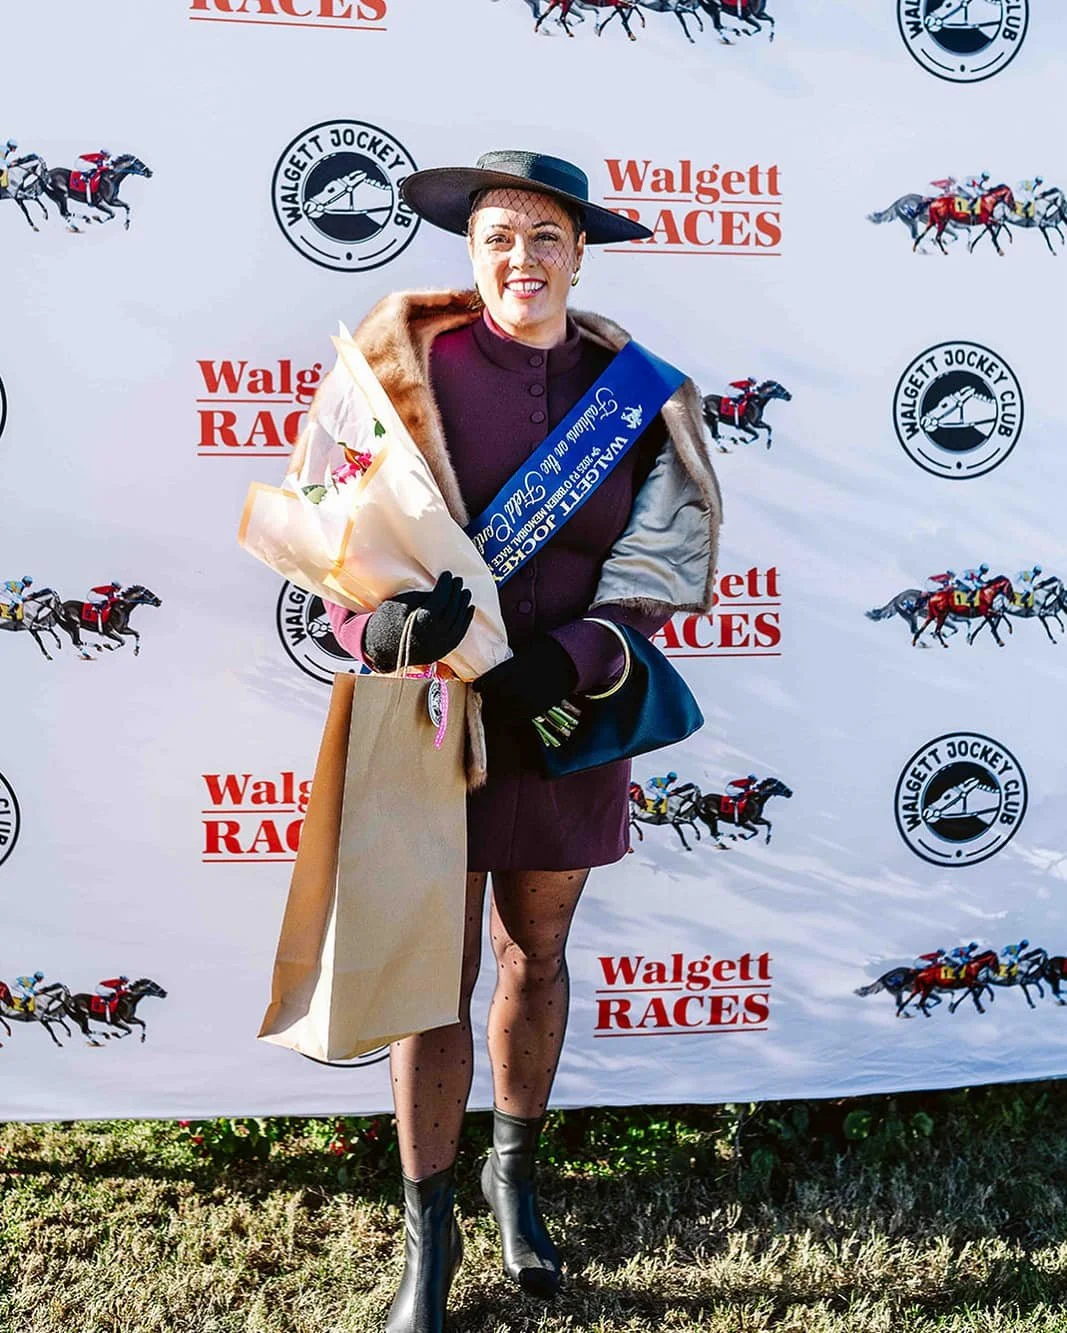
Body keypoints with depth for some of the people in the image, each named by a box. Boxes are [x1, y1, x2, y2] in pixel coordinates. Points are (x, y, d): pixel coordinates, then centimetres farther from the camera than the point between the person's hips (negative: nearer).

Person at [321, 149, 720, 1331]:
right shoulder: (412, 360, -6)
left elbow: (651, 570, 0)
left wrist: (571, 659, -18)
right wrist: (383, 623, -29)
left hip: (567, 716, 3)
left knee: (537, 956, 18)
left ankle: (515, 1173, 44)